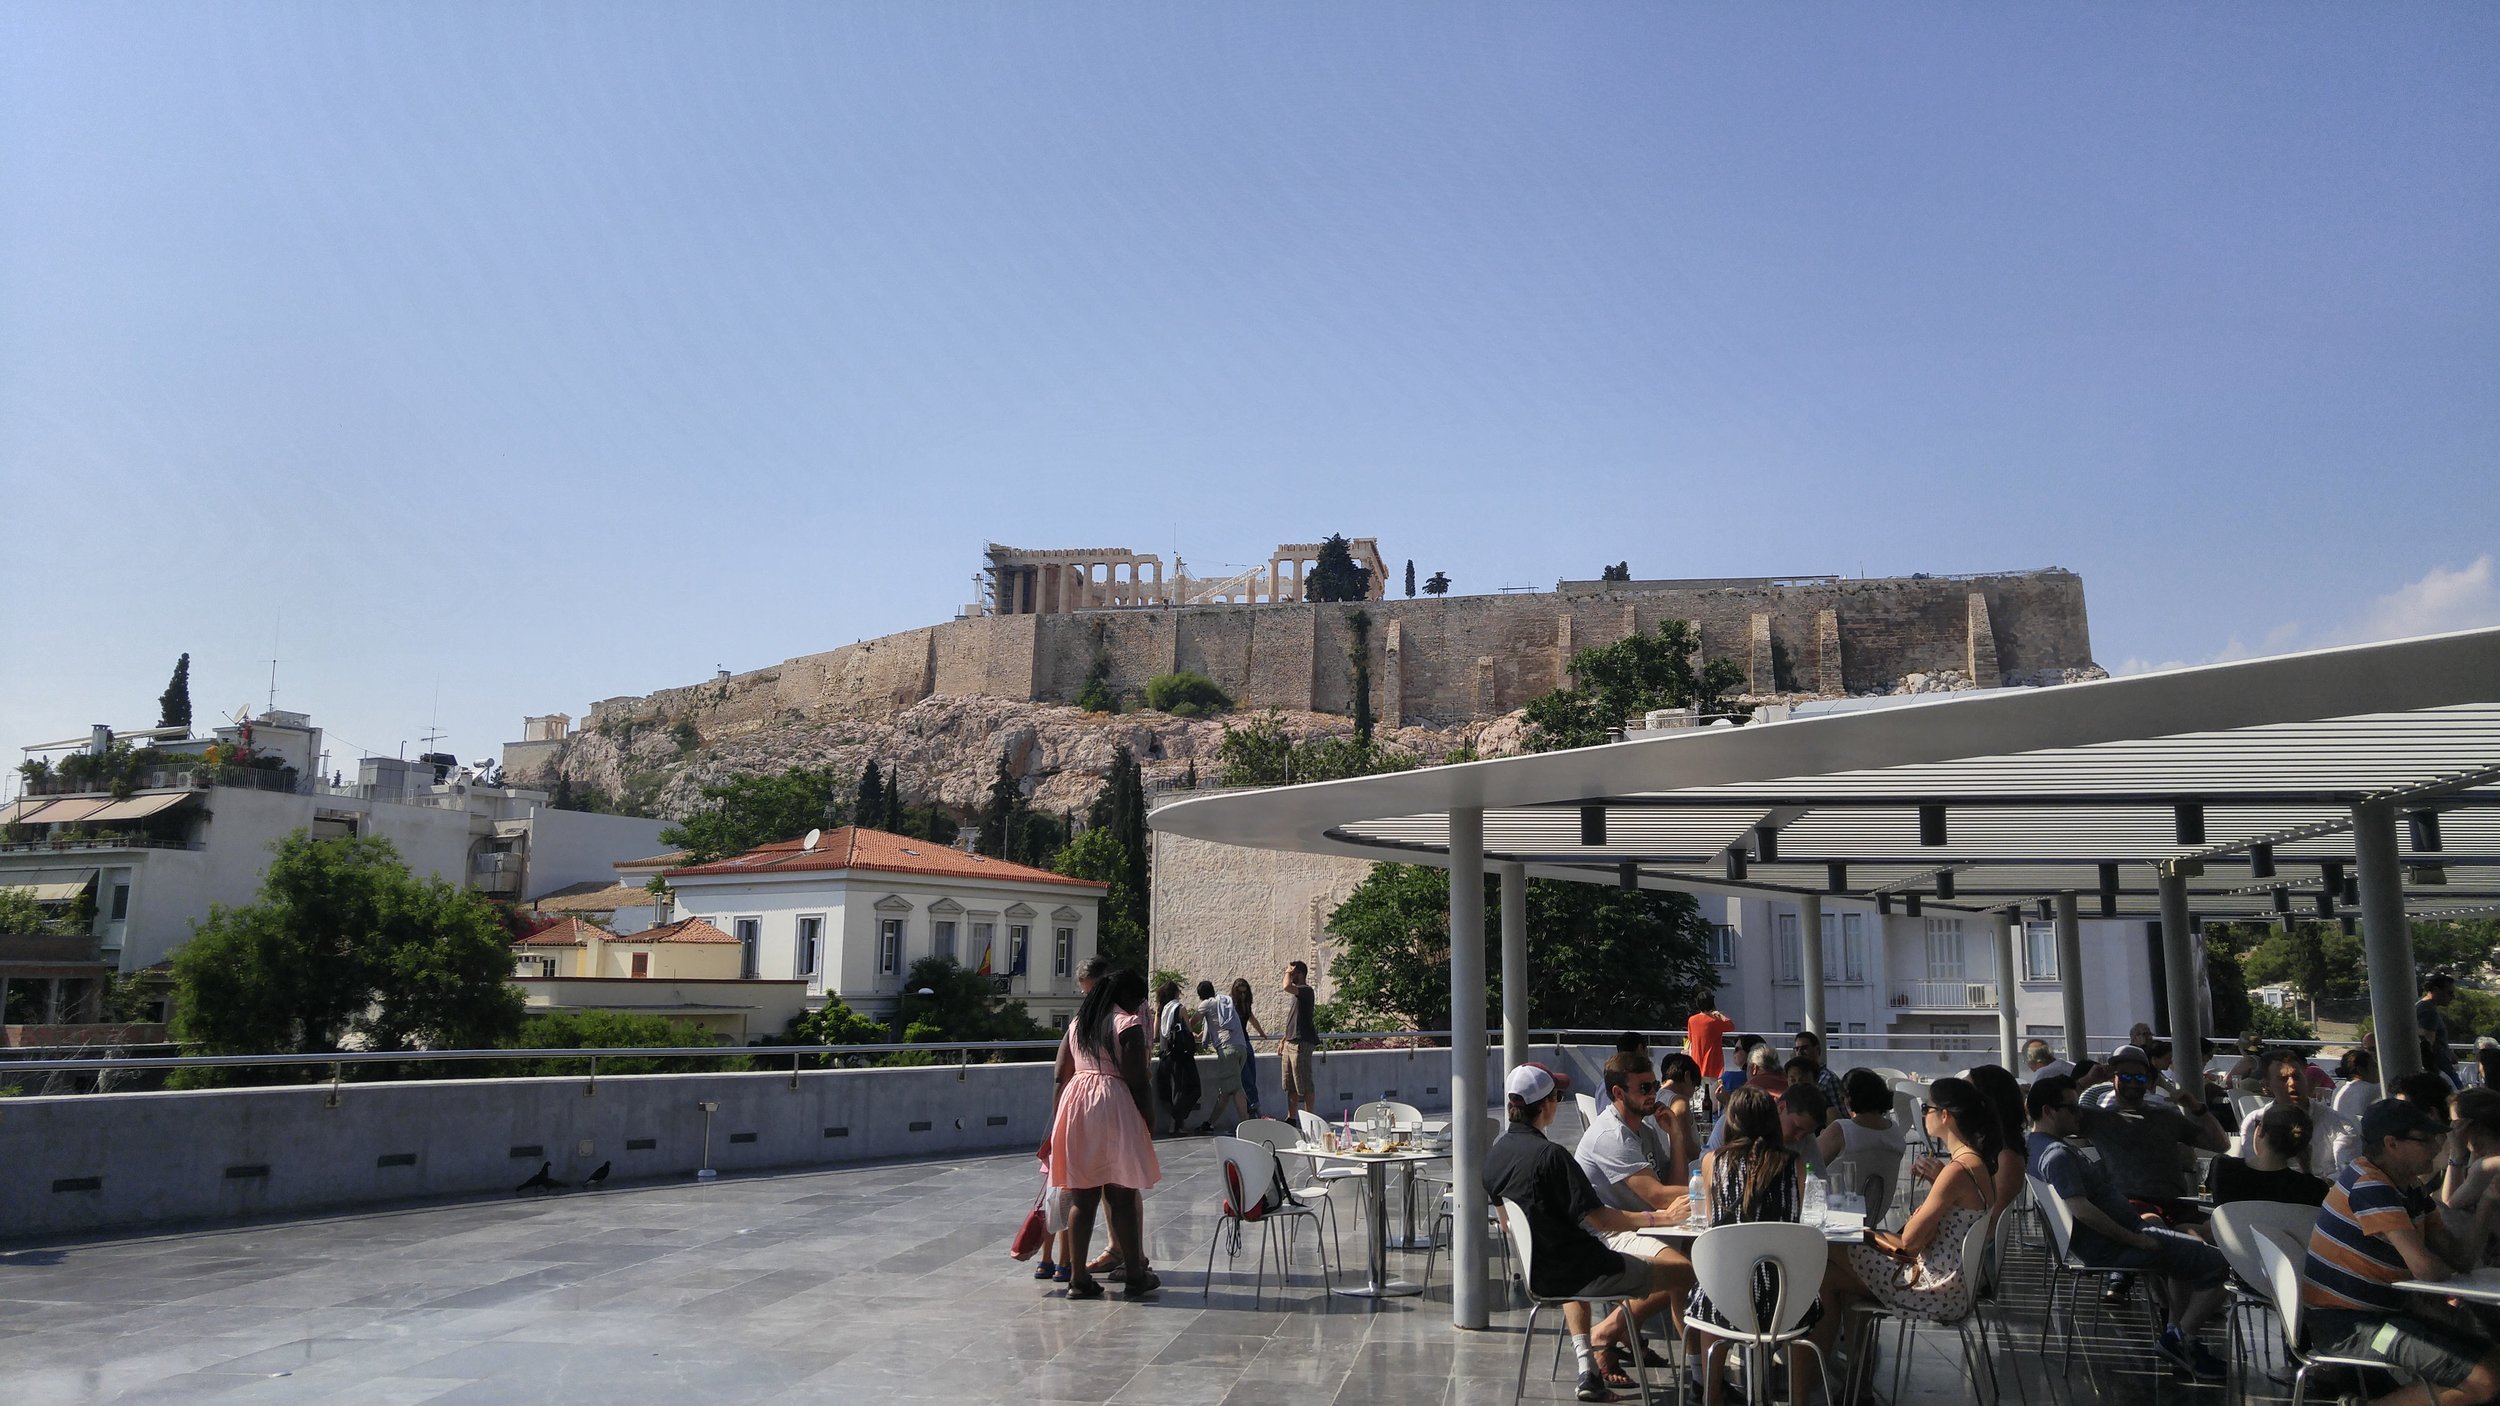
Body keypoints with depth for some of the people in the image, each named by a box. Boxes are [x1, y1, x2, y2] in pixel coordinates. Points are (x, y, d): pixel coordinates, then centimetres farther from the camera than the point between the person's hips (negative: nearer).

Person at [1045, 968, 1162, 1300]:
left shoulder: (1077, 1024, 15)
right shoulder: (1128, 1024, -4)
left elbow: (1060, 1076, 14)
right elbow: (1136, 1081, -10)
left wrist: (1056, 1123, 19)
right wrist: (1150, 1122, -3)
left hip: (1074, 1104, 6)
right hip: (1113, 1104, -6)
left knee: (1081, 1197, 9)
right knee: (1123, 1196, 3)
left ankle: (1079, 1278, 11)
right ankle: (1135, 1276, 11)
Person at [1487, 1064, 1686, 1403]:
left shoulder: (1494, 1152, 0)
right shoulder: (1550, 1155, -24)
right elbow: (1599, 1218, -23)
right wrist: (1652, 1219, -8)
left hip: (1535, 1275, 8)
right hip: (1578, 1271, -8)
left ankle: (1586, 1361, 26)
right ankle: (1603, 1335, 18)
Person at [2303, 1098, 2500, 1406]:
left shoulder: (2409, 1187, 13)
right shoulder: (2369, 1185, -19)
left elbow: (2455, 1250, 8)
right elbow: (2425, 1267, -25)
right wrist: (2455, 1274, -1)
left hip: (2376, 1308, 11)